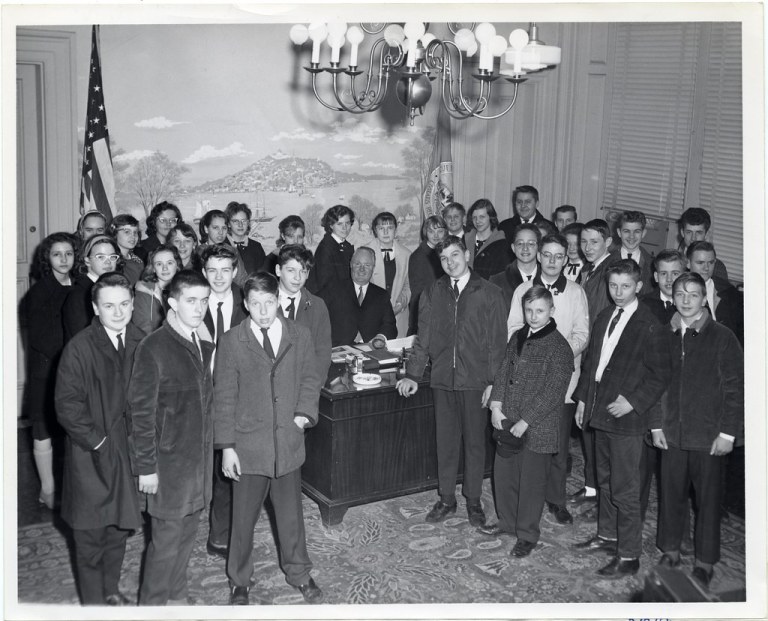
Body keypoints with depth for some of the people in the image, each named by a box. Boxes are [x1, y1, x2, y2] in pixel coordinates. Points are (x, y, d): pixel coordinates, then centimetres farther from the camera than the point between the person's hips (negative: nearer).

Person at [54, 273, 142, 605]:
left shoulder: (140, 342, 1)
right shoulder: (79, 348, -13)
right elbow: (67, 405, -13)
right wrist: (98, 441, -14)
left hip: (127, 452, 4)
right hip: (91, 456, -4)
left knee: (120, 526, 16)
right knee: (90, 532, 7)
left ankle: (111, 590, 34)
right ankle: (92, 601, 22)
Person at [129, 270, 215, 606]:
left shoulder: (203, 342, 6)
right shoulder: (153, 347, -16)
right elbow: (141, 411, -14)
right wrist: (146, 467, -14)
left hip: (200, 456, 7)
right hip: (169, 461, -6)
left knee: (187, 532, 17)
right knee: (167, 540, 2)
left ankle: (176, 596, 34)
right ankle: (152, 604, 19)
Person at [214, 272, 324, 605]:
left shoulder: (300, 335, -1)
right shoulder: (232, 341, -7)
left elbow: (310, 379, 9)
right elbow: (224, 397, -4)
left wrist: (304, 413, -8)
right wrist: (227, 446, -6)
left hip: (288, 441, 2)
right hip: (248, 444, -2)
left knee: (290, 512, 16)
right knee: (243, 517, 10)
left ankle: (299, 573, 36)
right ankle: (239, 581, 30)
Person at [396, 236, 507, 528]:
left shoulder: (489, 293, -2)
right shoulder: (433, 293, 7)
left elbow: (498, 341, -2)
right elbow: (423, 339, 10)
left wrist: (493, 381, -7)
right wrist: (413, 374, 5)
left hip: (476, 381, -2)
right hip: (442, 380, 3)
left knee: (475, 441, 6)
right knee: (445, 441, 9)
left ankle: (473, 500, 19)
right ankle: (446, 499, 22)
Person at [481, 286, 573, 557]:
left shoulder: (559, 347, -14)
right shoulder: (517, 337, 8)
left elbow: (553, 392, -17)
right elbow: (503, 371, 11)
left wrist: (526, 422, -17)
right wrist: (496, 406, -3)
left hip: (538, 428, -6)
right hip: (507, 422, 6)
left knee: (532, 481, 5)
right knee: (503, 473, 16)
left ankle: (527, 535, 21)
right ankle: (507, 521, 37)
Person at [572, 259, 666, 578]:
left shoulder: (650, 325, -13)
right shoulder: (603, 318, 10)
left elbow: (658, 375, -12)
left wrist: (633, 401, -19)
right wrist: (583, 399, 13)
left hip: (626, 417, -7)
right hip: (599, 411, 8)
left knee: (625, 489, -2)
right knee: (606, 480, 20)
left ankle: (628, 556, 8)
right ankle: (607, 536, 36)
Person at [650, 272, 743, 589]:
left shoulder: (723, 337, -6)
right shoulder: (664, 336, 5)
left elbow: (735, 389, -6)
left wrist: (728, 432, -9)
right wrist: (656, 425, 5)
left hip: (709, 435, -3)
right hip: (671, 432, 3)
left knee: (708, 498, 6)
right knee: (671, 493, 10)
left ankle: (705, 562, 18)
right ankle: (670, 550, 26)